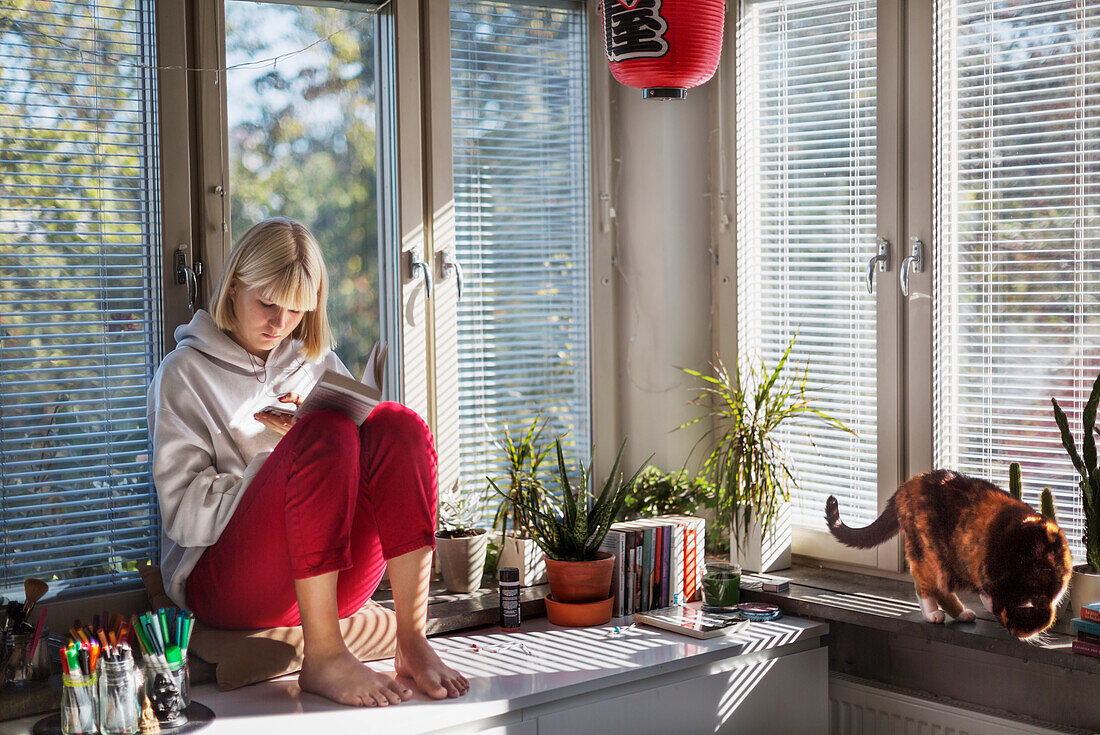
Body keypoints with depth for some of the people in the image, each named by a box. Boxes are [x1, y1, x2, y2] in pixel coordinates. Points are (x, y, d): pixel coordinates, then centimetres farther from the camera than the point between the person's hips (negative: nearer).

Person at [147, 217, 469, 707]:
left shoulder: (319, 365, 20)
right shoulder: (185, 373, 6)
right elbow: (184, 513, -5)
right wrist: (293, 446, -12)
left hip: (332, 583, 4)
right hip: (224, 583, -4)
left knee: (398, 424, -20)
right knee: (325, 432, -29)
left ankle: (412, 642, -28)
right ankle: (322, 657, -32)